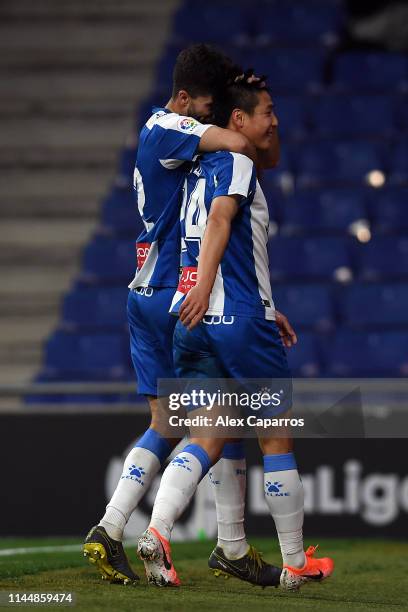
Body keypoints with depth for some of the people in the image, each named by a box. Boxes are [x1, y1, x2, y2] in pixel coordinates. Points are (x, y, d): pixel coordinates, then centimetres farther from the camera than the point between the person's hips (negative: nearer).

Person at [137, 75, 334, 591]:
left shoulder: (200, 168, 21)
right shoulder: (236, 163, -7)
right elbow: (219, 219, -25)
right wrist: (205, 284, -37)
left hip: (194, 322, 8)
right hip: (241, 320, -8)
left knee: (207, 441, 5)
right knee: (276, 438, 4)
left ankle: (155, 532, -18)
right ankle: (295, 563, 11)